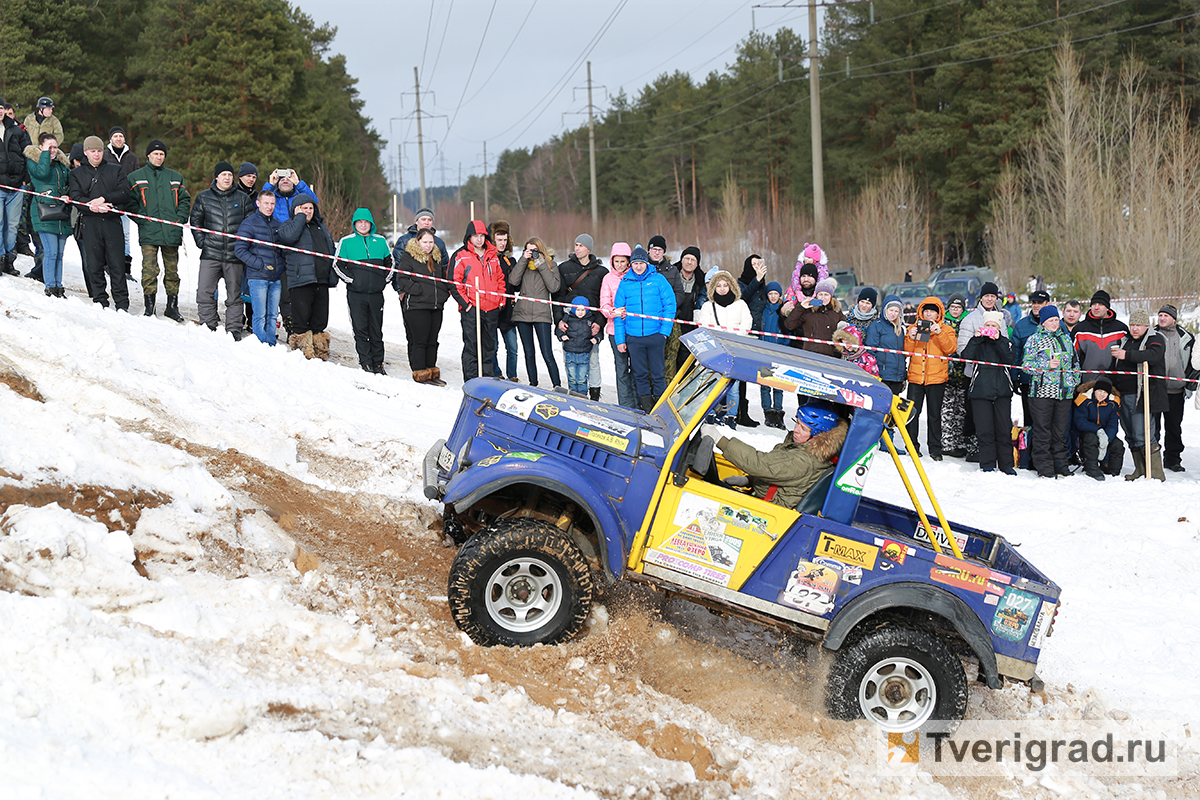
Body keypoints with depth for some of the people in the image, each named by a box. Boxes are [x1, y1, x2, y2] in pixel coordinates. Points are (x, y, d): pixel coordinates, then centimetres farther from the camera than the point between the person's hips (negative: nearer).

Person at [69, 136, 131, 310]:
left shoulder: (115, 171, 14)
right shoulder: (77, 174, 14)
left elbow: (125, 194, 2)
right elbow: (76, 197, 1)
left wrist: (103, 199, -11)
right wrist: (94, 207, -16)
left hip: (112, 222, -1)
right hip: (89, 223, 1)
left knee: (117, 265, -5)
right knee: (94, 265, -1)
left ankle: (122, 304, -4)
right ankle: (99, 301, 8)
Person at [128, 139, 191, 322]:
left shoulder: (175, 177, 17)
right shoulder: (136, 178, 9)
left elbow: (185, 200, 17)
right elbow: (130, 202, 4)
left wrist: (180, 218, 1)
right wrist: (143, 219, -8)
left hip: (171, 232, 3)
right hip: (148, 232, -2)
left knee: (172, 270, 6)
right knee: (149, 270, -10)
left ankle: (172, 307, 14)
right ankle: (149, 307, -4)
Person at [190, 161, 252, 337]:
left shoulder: (242, 199, 8)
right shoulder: (204, 197, 9)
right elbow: (195, 221, 15)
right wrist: (201, 241, 2)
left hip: (234, 256, 0)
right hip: (210, 255, 0)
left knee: (234, 296, 4)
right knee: (205, 293, -5)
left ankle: (234, 329, 9)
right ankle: (208, 326, 3)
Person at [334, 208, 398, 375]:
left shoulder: (380, 241, 10)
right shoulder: (346, 242, 3)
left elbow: (390, 262, 18)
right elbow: (338, 265, 3)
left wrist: (384, 280, 5)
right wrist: (351, 280, -7)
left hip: (376, 293, 2)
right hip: (356, 294, -2)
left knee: (376, 331, 6)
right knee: (360, 330, -4)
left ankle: (378, 364, 12)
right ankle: (366, 364, 0)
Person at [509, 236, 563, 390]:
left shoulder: (550, 264, 3)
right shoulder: (523, 263, 9)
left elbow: (554, 287, -11)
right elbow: (513, 281, -8)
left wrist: (541, 265, -13)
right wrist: (524, 260, -11)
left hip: (542, 314, -3)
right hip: (522, 313, 3)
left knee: (547, 354, -10)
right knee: (529, 353, 9)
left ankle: (557, 385, -7)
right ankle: (533, 384, 18)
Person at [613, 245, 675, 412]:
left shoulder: (658, 279, 3)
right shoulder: (625, 283, 7)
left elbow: (670, 304, 2)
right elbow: (618, 312, 8)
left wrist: (664, 330, -7)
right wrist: (620, 339, 3)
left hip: (655, 335, -2)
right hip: (633, 337, 2)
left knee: (657, 373, 2)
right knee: (640, 374, 6)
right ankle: (646, 406, 14)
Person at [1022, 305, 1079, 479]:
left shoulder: (1066, 338, 15)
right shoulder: (1034, 339, 1)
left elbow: (1075, 362, 24)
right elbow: (1026, 364, -3)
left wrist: (1075, 381, 13)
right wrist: (1046, 365, -15)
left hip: (1064, 392, 4)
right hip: (1042, 392, -4)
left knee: (1061, 431, 8)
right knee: (1042, 432, -3)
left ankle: (1060, 464, 17)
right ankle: (1044, 467, 2)